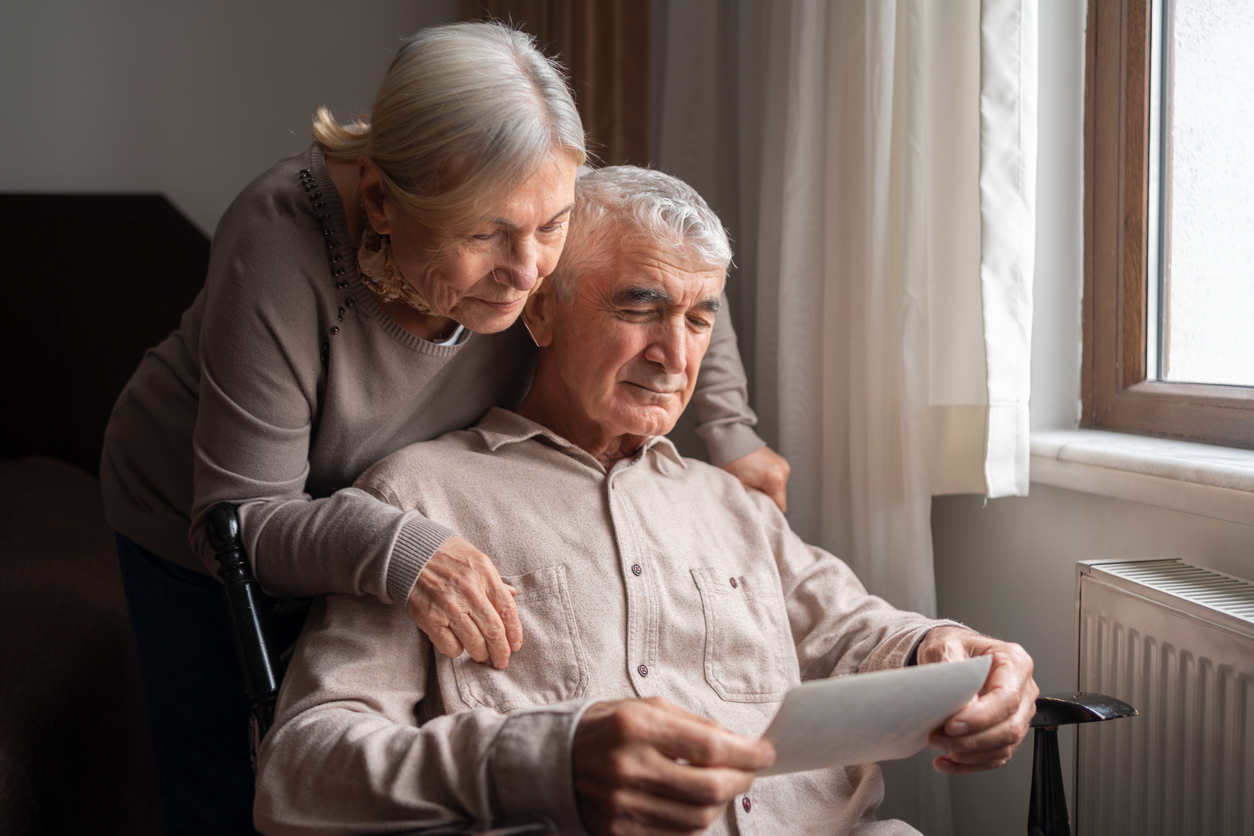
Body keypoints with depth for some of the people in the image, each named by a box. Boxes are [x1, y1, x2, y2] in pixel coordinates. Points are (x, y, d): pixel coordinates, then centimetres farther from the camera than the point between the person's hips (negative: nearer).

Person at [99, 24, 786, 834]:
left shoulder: (533, 212, -24)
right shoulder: (281, 250, -37)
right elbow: (238, 518, -32)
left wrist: (732, 433, 0)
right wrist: (385, 548, -49)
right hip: (197, 527, -3)